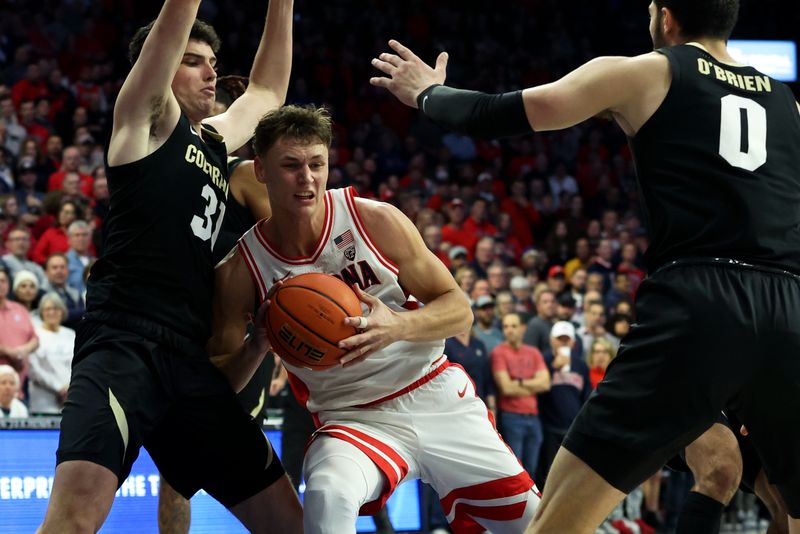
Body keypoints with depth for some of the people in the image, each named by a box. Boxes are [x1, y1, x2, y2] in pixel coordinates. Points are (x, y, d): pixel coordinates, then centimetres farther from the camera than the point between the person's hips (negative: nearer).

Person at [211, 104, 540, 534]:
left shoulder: (375, 220, -10)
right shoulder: (241, 268, -9)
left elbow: (458, 311, -4)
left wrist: (397, 327, -24)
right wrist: (259, 341, -24)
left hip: (438, 397, 2)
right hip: (351, 417, -2)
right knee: (327, 498, -37)